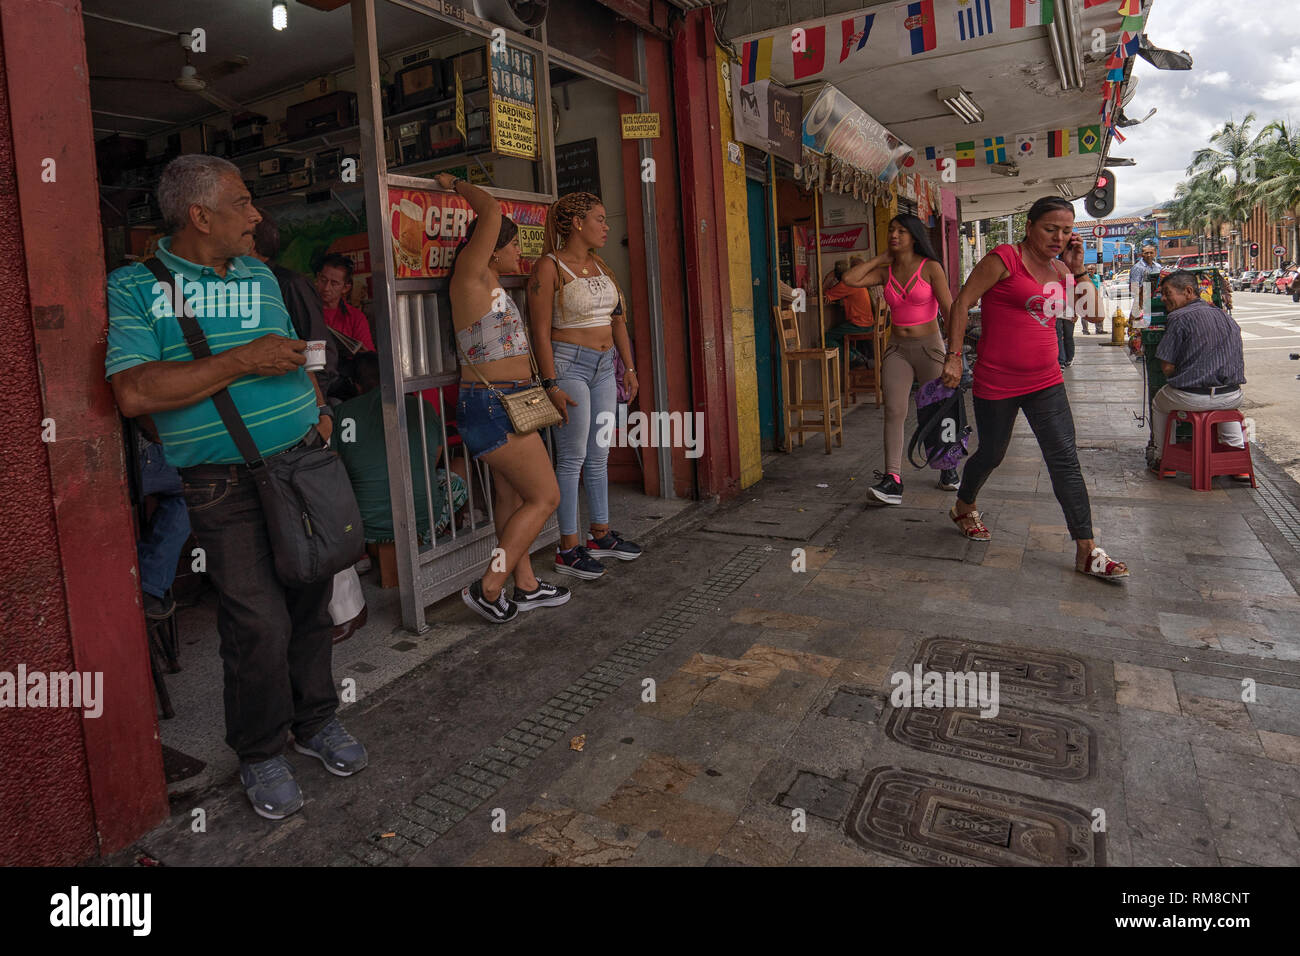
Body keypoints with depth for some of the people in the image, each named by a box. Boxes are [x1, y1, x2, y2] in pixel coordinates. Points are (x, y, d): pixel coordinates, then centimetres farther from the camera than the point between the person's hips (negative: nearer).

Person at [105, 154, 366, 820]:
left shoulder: (260, 276, 16)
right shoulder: (133, 287, -4)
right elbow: (134, 393, -17)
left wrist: (318, 409, 9)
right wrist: (245, 359, -18)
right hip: (226, 485, -5)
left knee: (311, 604, 11)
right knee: (260, 624, -5)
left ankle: (315, 722, 31)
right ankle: (260, 754, 19)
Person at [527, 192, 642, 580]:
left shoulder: (600, 265, 13)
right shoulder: (550, 267, -10)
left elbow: (617, 319, 18)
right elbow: (541, 332, -14)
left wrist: (629, 367, 15)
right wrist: (551, 385, -18)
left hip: (604, 366, 7)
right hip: (569, 364, -7)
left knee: (599, 456, 13)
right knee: (572, 458, -4)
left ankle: (601, 534, 24)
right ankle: (568, 549, 4)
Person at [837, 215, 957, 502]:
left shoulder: (930, 268, -5)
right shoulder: (886, 272, 6)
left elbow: (949, 310, -10)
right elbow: (850, 279, -7)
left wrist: (955, 352, -17)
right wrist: (882, 259, 0)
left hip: (929, 346, -3)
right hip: (897, 349, 3)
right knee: (894, 411, -10)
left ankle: (948, 468, 29)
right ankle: (893, 480, -12)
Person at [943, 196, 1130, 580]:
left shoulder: (1059, 268, 11)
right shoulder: (1004, 259, -9)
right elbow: (962, 302, -11)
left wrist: (1077, 269, 3)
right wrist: (954, 356, -16)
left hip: (1045, 382, 5)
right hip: (997, 382, -5)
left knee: (1065, 460, -2)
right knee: (992, 454, 11)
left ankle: (1087, 551, 0)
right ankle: (963, 507, 42)